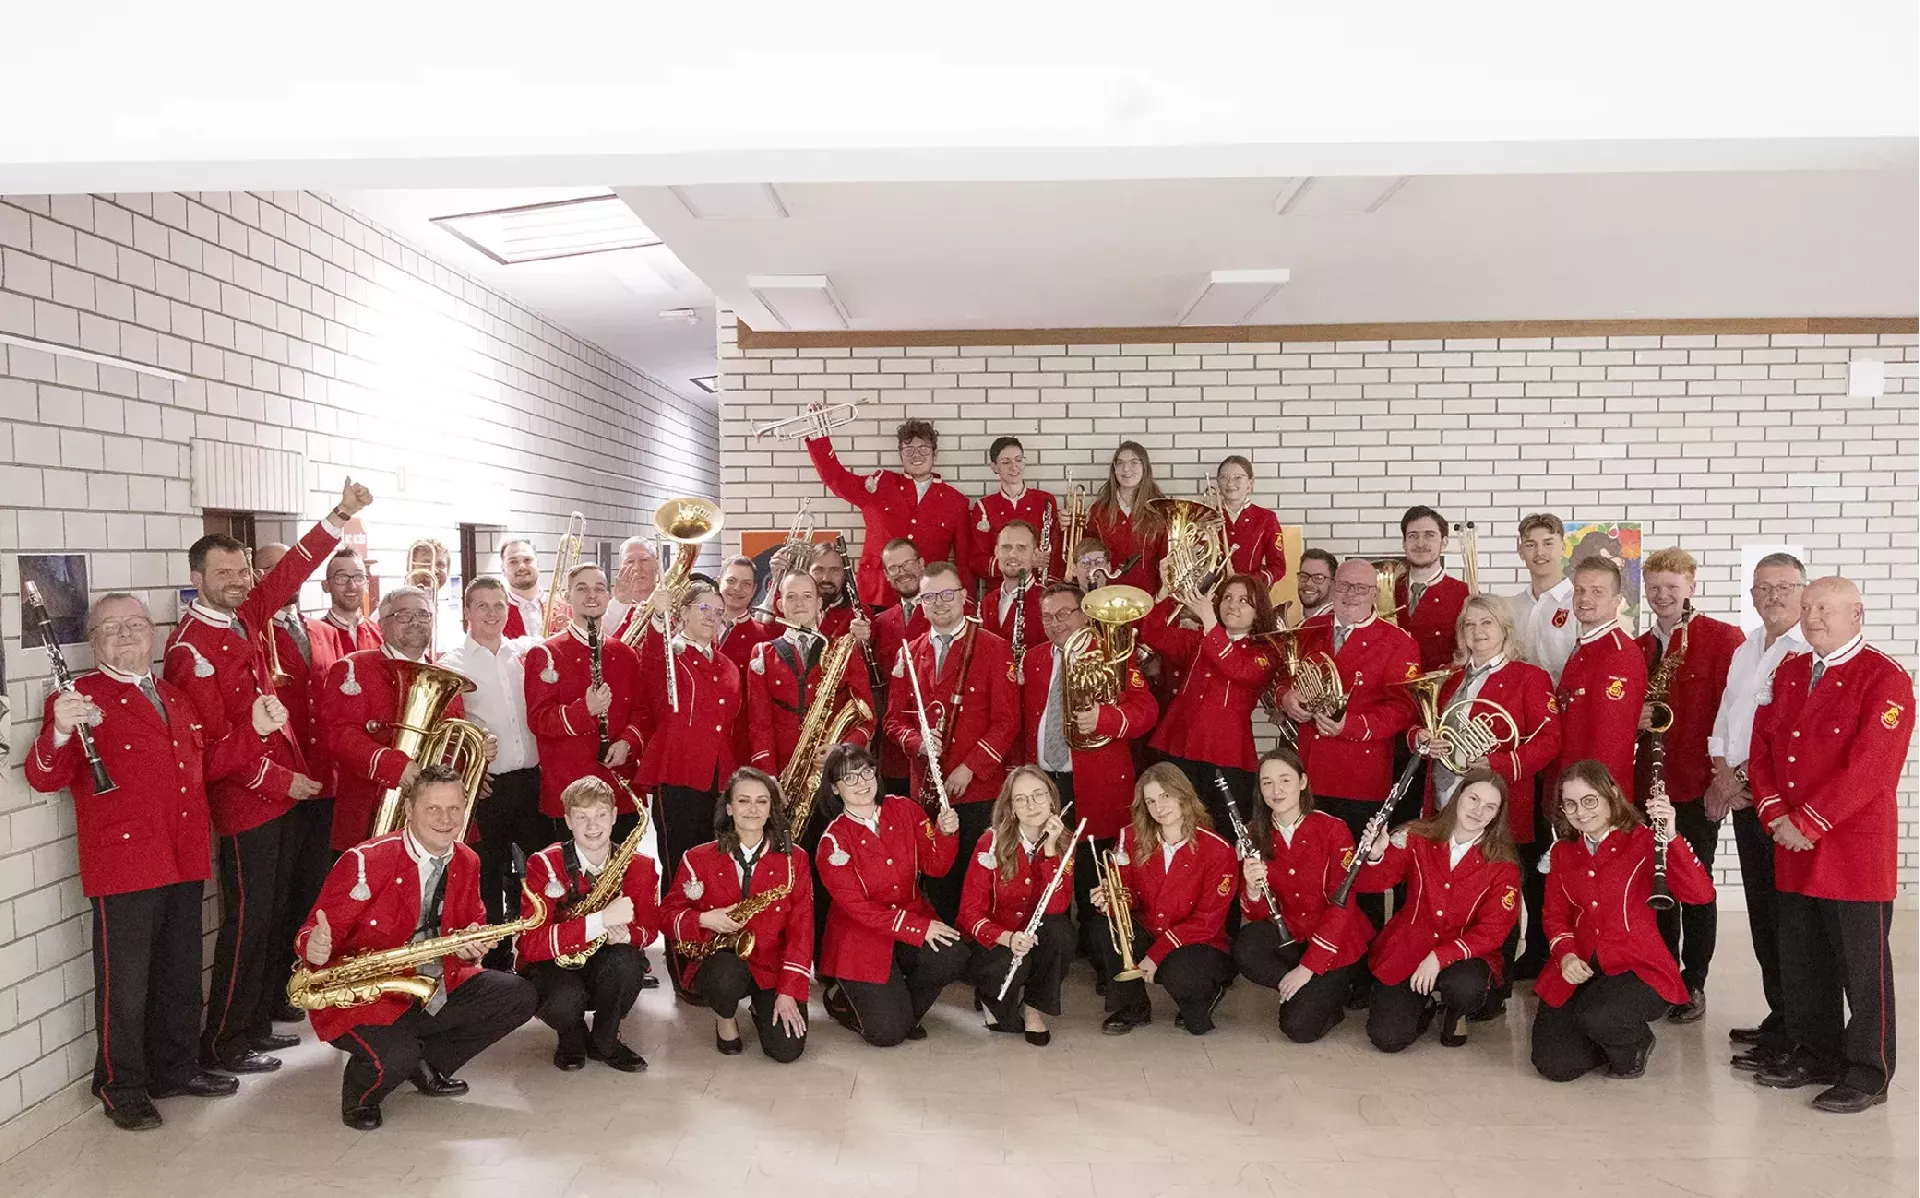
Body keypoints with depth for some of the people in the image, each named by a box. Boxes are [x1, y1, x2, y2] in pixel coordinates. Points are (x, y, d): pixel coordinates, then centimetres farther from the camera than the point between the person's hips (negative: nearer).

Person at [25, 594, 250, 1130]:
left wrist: (254, 730, 13)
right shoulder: (79, 699, -4)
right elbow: (45, 779, -13)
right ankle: (121, 1087, 17)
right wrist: (60, 732, -33)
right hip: (124, 866, -6)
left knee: (181, 975, 16)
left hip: (184, 863, 6)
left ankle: (175, 1069, 30)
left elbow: (204, 764, 24)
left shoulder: (176, 698, 17)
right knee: (125, 982, 1)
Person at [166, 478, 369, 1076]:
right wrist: (277, 778, -16)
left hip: (285, 791, 8)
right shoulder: (189, 647, -14)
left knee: (275, 916, 15)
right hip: (244, 802, -8)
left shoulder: (246, 618, 8)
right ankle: (224, 1044, 11)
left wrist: (340, 514, 5)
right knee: (247, 923, -1)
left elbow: (291, 571, 13)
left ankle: (258, 1022, 27)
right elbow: (214, 739, -18)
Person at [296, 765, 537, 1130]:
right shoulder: (366, 861, -17)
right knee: (395, 1058, -33)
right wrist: (315, 946, -38)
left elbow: (473, 925, 11)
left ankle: (428, 1065, 9)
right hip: (364, 997, -6)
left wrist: (472, 944, -14)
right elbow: (316, 931, -13)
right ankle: (360, 1094, 6)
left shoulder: (466, 863, 1)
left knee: (519, 996, -9)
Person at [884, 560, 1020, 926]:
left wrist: (969, 768, -13)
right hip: (925, 789, 3)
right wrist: (918, 742, -9)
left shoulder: (993, 649, -1)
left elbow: (1007, 721, -6)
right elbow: (894, 718, 12)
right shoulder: (909, 654, 11)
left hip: (978, 790, -3)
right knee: (936, 880, 7)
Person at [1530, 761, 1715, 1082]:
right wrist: (1565, 955, -10)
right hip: (1579, 971, 4)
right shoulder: (1563, 851, 8)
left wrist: (1670, 836, -33)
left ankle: (1634, 1044, 2)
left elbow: (1701, 894, -21)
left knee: (1597, 1016, -36)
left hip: (1637, 969, -4)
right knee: (1554, 1065, -12)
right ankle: (1612, 1036, 21)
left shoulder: (1642, 841, -8)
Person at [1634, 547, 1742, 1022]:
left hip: (1698, 784, -5)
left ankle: (1693, 983, 16)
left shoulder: (1724, 639, -5)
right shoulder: (1638, 647, 12)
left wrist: (1722, 774, -14)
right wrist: (1633, 719, -6)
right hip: (1649, 782, 5)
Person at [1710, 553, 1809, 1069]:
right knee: (1761, 913, 14)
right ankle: (1777, 1015, 26)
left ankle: (1788, 1035, 7)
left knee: (1785, 915, -2)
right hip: (1743, 795, 8)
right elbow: (1724, 717, 17)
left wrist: (1749, 777, -14)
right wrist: (1723, 773, 2)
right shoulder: (1745, 650, 15)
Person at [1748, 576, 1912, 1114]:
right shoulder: (1787, 674, 12)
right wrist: (1776, 816, -6)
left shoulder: (1886, 679, -10)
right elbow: (1762, 748, 8)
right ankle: (1814, 1054, 29)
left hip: (1855, 850, -6)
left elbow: (1869, 768, -19)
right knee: (1801, 961, 14)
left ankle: (1867, 1074, 17)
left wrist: (1808, 823, -18)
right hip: (1793, 848, 6)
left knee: (1861, 964, 4)